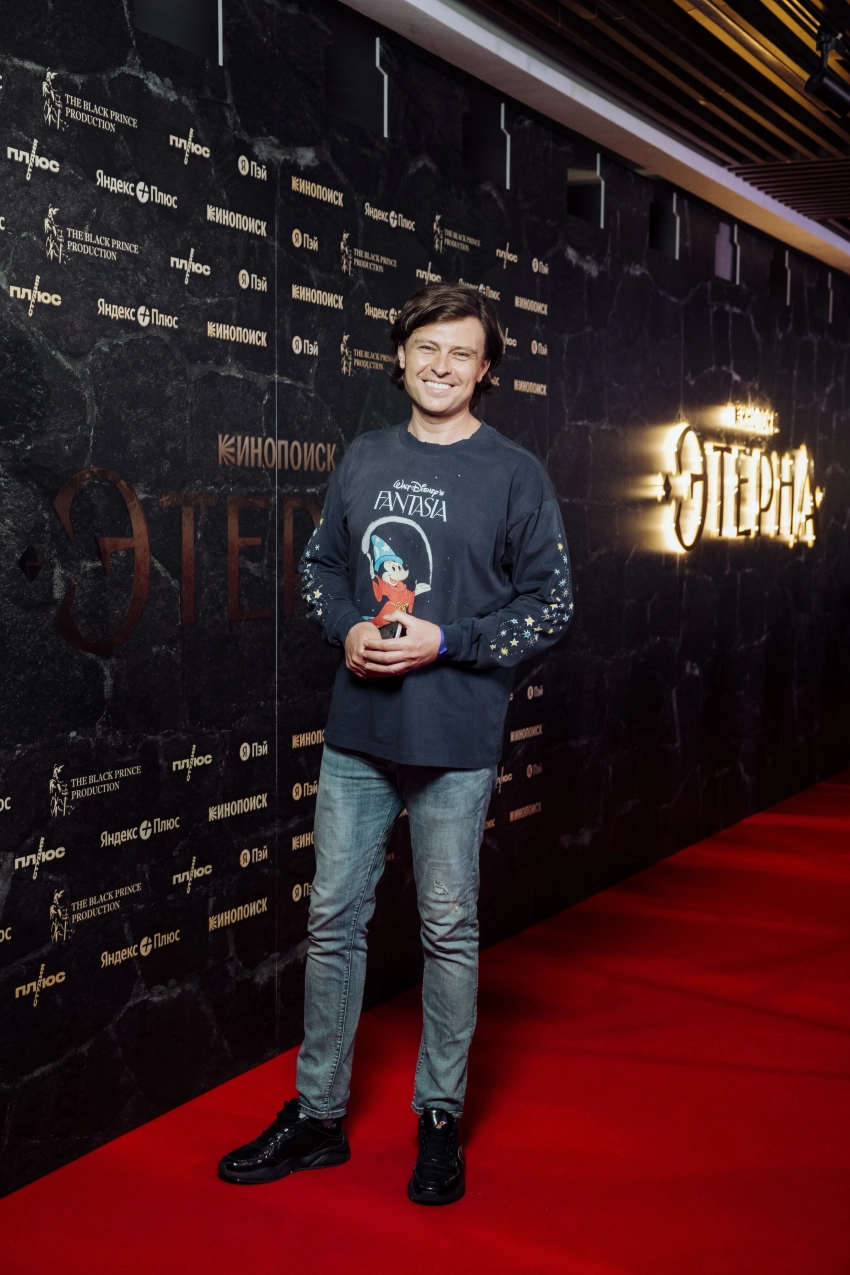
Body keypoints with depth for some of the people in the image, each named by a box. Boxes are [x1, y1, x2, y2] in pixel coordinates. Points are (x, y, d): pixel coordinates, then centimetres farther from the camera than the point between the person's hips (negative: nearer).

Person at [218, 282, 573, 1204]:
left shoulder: (514, 474, -4)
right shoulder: (365, 460, 9)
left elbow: (550, 606, -5)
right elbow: (319, 563, 15)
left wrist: (443, 643, -15)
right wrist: (347, 630, -5)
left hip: (456, 744, -4)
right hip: (355, 734, 4)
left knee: (449, 930, 7)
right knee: (333, 921, 11)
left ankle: (440, 1118, 25)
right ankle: (317, 1113, 26)